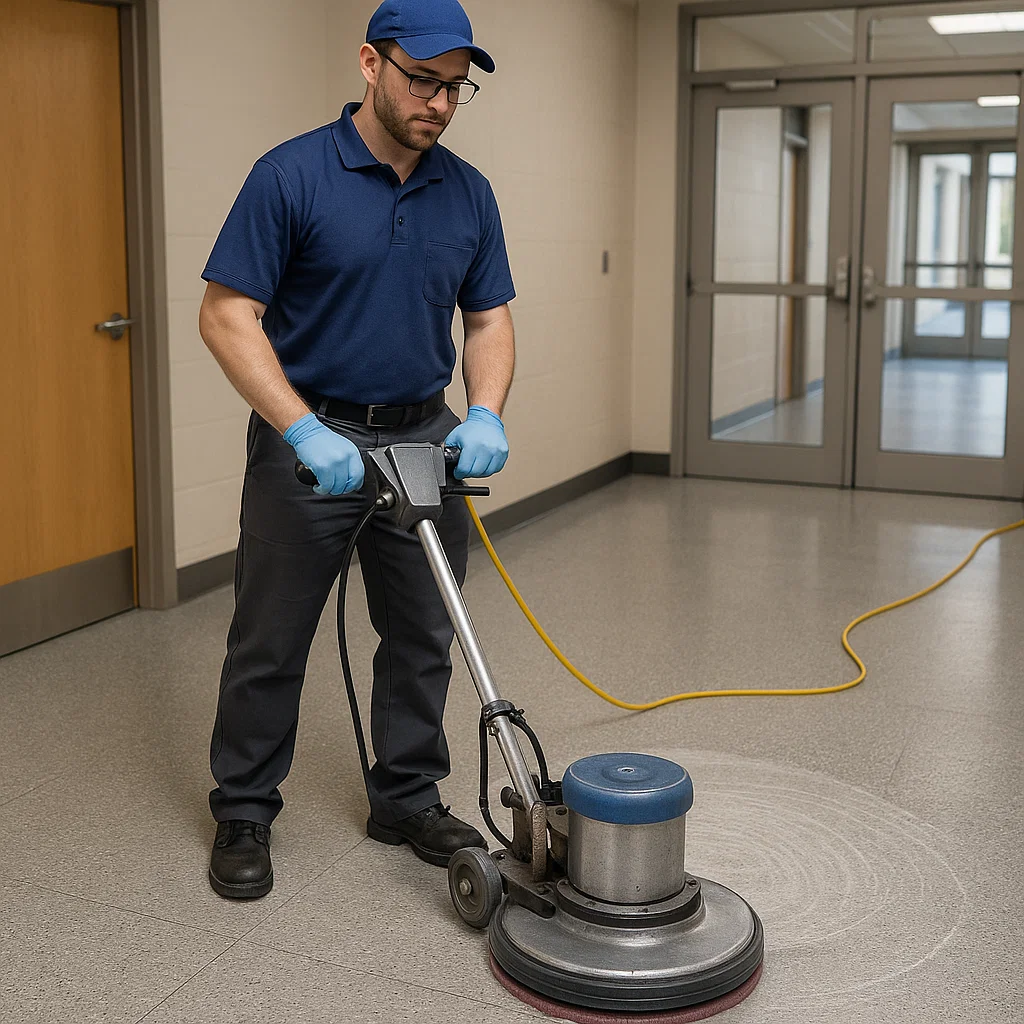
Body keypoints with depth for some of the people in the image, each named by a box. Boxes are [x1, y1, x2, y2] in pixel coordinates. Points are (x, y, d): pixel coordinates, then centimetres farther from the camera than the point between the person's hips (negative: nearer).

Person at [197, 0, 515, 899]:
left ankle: (408, 798, 27)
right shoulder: (291, 176, -13)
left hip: (424, 439, 5)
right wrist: (307, 433, -24)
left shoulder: (468, 193, 3)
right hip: (307, 440, -5)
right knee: (270, 642, 6)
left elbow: (489, 319, 7)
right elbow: (227, 318, -15)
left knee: (424, 638, 11)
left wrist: (485, 416, -11)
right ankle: (244, 813, 22)